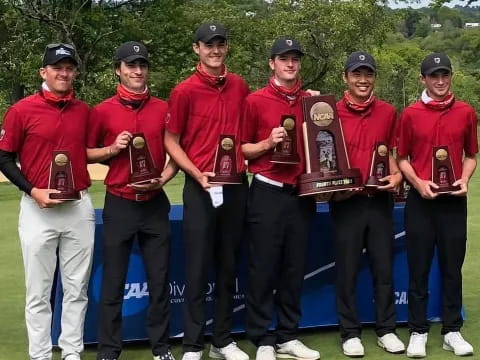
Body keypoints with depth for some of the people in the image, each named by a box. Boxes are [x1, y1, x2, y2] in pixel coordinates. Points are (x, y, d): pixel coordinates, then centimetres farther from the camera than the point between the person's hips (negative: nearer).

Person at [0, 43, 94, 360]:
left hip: (80, 207, 4)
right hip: (38, 208, -4)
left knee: (77, 288, 9)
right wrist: (33, 191, -13)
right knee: (39, 291, 2)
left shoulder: (84, 111, 8)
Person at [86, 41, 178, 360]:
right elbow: (86, 153, 6)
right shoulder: (103, 111, 0)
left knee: (159, 280, 7)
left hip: (155, 203, 2)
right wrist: (113, 149, -11)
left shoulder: (164, 109, 4)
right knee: (113, 282, 4)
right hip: (119, 204, -1)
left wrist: (162, 179, -7)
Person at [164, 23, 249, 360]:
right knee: (198, 269, -1)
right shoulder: (184, 91, -7)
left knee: (228, 266, 12)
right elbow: (171, 141, -3)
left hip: (236, 185, 5)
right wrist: (197, 174, -15)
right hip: (201, 187, -4)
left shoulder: (240, 86, 7)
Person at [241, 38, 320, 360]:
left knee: (295, 269, 10)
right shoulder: (255, 101, -2)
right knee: (264, 269, 0)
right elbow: (241, 148, 0)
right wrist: (267, 143, -16)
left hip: (303, 194, 4)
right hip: (267, 194, -4)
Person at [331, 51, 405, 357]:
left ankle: (386, 330, 21)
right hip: (346, 200, -2)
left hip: (380, 199, 2)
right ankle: (350, 333, 15)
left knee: (384, 267, 9)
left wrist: (396, 175, -2)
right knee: (347, 270, 5)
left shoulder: (388, 113, 5)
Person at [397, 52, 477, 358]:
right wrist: (418, 182, -11)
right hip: (420, 200, -1)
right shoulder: (410, 114, 0)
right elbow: (402, 158, 4)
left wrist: (465, 179, -6)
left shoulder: (466, 113, 4)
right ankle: (418, 332, 13)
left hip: (454, 200, 1)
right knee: (419, 268, 4)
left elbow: (471, 155, 11)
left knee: (452, 267, 7)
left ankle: (452, 331, 18)